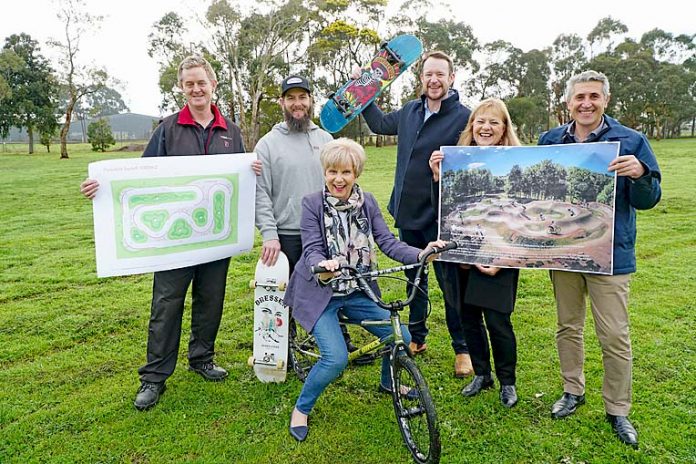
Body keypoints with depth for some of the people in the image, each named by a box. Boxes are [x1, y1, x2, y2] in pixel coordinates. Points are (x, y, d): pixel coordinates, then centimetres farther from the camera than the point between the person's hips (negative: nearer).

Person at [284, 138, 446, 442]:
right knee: (336, 358, -21)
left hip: (357, 292, 4)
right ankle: (301, 409, 9)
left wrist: (420, 254, -24)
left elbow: (387, 242, -7)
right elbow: (312, 249, -18)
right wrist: (322, 265, -42)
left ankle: (388, 383, 34)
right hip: (320, 292, -4)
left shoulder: (367, 203, -1)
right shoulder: (312, 203, -11)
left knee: (401, 338, 0)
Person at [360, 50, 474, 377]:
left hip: (440, 216, -6)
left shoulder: (464, 117, -10)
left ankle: (462, 348, 20)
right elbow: (380, 124, 27)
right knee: (414, 278, 17)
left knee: (451, 282, 3)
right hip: (407, 212, 6)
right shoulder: (410, 111, 9)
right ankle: (417, 337, 34)